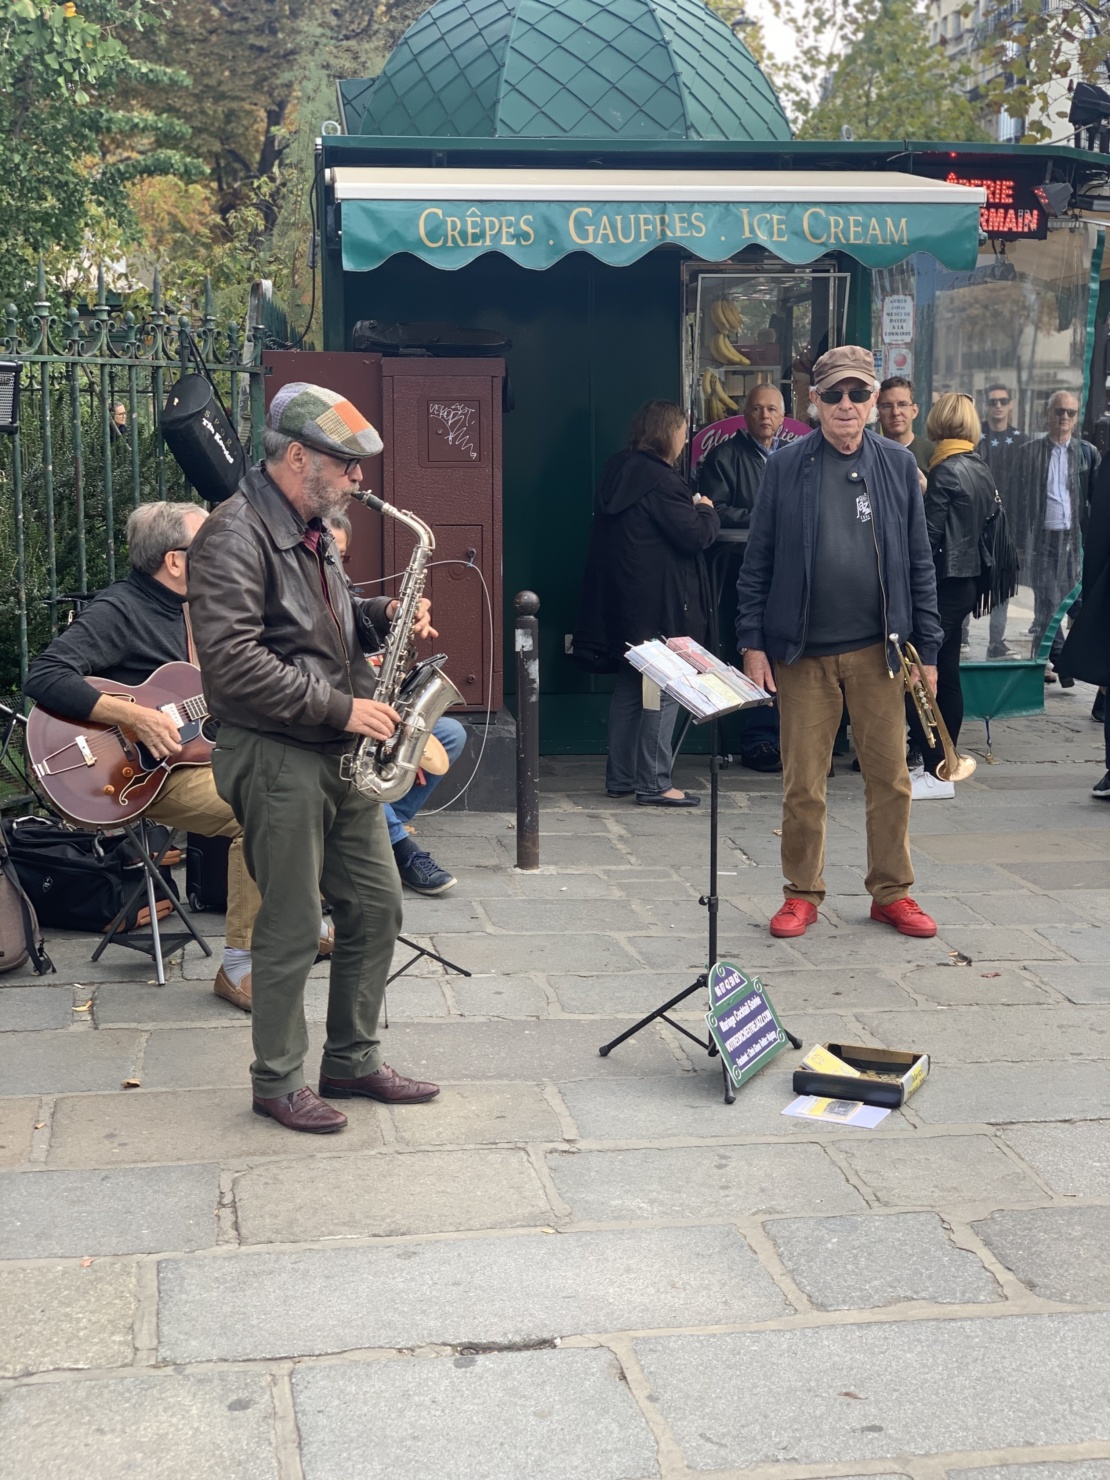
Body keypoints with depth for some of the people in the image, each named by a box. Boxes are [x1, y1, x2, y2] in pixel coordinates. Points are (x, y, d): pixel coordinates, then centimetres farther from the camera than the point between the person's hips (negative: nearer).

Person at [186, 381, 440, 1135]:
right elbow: (232, 661, -25)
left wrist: (381, 616, 5)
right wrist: (338, 707, -22)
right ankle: (278, 1083, 16)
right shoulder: (236, 535, -16)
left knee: (377, 906, 13)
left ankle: (354, 1061, 27)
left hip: (342, 755, 9)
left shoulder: (312, 529, 13)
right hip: (277, 758, -9)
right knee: (292, 929, 0)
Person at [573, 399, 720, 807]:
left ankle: (620, 777, 20)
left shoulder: (618, 471, 11)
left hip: (624, 602, 9)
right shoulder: (658, 480, -17)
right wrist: (707, 512, 2)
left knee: (629, 688, 15)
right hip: (660, 604, -9)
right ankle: (654, 784, -3)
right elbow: (695, 535, -18)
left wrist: (695, 512, 12)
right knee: (664, 690, -4)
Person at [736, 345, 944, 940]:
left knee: (890, 777, 6)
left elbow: (919, 562, 7)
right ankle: (803, 894, 19)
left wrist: (927, 649, 3)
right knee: (802, 784, 5)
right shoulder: (786, 466, 0)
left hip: (877, 649, 1)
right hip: (803, 651, -1)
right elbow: (758, 561, 2)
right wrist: (753, 643, -4)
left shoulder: (897, 464, 4)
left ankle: (892, 893, 20)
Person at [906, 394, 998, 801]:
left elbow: (928, 536, -16)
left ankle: (935, 771, -7)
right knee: (946, 675, 14)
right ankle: (944, 763, 20)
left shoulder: (945, 470, -15)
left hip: (944, 582, -9)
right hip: (968, 581, 9)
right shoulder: (981, 469, 10)